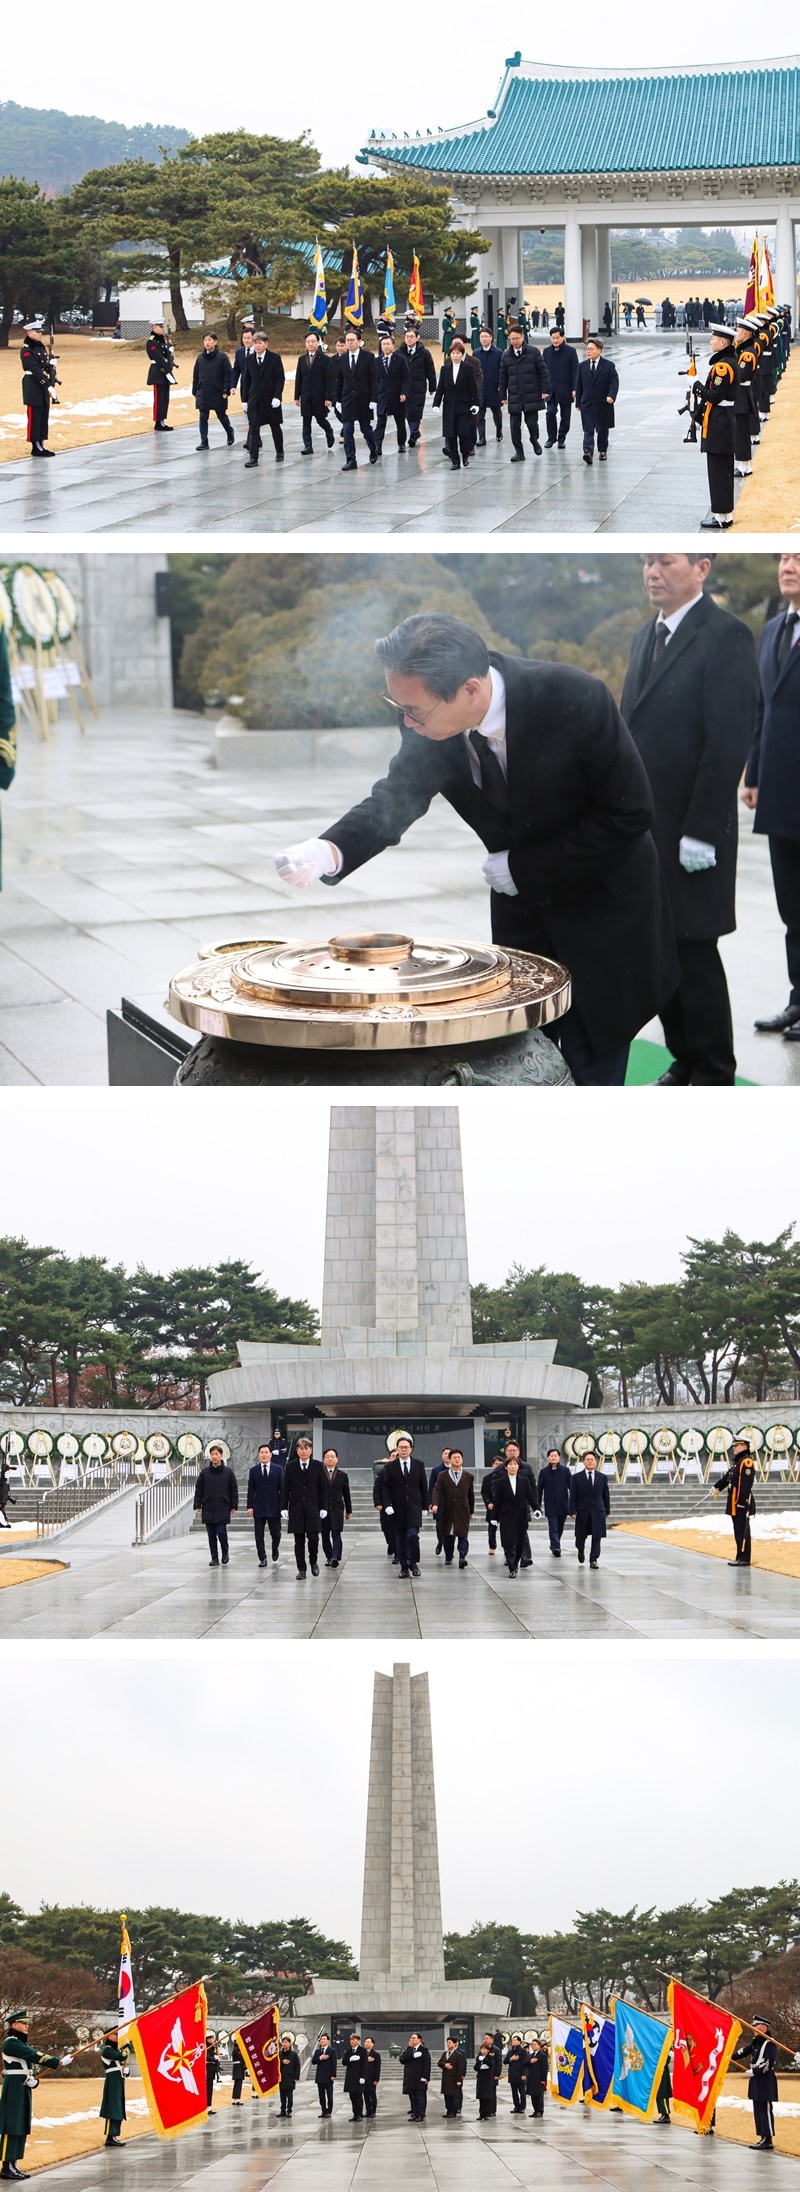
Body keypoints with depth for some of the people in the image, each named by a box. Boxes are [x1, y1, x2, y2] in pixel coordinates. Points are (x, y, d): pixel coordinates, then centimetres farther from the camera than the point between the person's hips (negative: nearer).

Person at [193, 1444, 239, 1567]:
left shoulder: (229, 1472, 1)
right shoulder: (204, 1472, 6)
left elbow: (234, 1490, 4)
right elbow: (198, 1490, 8)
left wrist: (233, 1506, 0)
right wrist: (197, 1505, 1)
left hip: (223, 1508, -2)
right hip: (208, 1508, 2)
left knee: (221, 1532, -10)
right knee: (211, 1535, 4)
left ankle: (225, 1553, 14)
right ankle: (214, 1558, 11)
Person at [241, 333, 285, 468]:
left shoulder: (274, 358, -6)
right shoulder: (250, 359, 4)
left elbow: (280, 379, -7)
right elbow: (246, 380, 9)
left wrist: (277, 397, -16)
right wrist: (245, 399, 6)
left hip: (271, 399, -2)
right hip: (254, 399, 2)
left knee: (275, 427, 12)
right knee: (253, 428, -6)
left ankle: (279, 452, 30)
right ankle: (253, 457, -8)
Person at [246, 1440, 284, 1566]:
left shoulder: (278, 1469, 3)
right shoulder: (254, 1470, 5)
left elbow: (282, 1488, 2)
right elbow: (251, 1490, 5)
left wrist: (283, 1505, -4)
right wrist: (250, 1506, -2)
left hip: (274, 1507, -1)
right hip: (259, 1507, 1)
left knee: (275, 1533, 4)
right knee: (259, 1535, -1)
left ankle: (275, 1549, 34)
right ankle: (262, 1558, 6)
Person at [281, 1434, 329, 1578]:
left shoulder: (318, 1466, 3)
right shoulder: (291, 1466, 5)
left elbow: (323, 1488, 4)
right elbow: (286, 1488, 5)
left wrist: (323, 1507, -1)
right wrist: (284, 1507, -1)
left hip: (312, 1508, -1)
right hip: (296, 1509, 1)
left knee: (313, 1537, -9)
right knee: (299, 1540, 2)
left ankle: (313, 1561, 17)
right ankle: (301, 1569, 8)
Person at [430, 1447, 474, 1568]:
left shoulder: (468, 1477, 7)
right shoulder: (443, 1476, 4)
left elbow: (471, 1495, 12)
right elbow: (437, 1490, -6)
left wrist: (471, 1511, 14)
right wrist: (434, 1504, -23)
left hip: (463, 1512, -1)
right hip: (447, 1511, 1)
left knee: (463, 1535, -10)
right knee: (448, 1535, 8)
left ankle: (462, 1557, -16)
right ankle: (448, 1557, 22)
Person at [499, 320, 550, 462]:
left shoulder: (533, 352, -2)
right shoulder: (506, 356, 6)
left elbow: (543, 371, -1)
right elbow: (503, 377, 11)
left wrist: (545, 390, -7)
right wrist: (503, 396, 8)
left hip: (532, 395, -3)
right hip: (514, 396, 3)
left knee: (531, 422, -4)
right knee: (514, 425, 0)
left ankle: (534, 440, 28)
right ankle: (519, 452, 11)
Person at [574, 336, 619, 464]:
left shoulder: (609, 366, -3)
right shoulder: (582, 366, 6)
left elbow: (614, 383, -8)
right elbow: (578, 385, 9)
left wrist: (611, 396, -26)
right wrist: (578, 403, 7)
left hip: (603, 404, -1)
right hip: (587, 404, 1)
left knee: (603, 429, 12)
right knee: (588, 430, -10)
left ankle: (602, 450, 29)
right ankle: (588, 453, -21)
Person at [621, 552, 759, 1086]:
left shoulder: (727, 636, -12)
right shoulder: (648, 637, 15)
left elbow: (730, 740, -17)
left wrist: (701, 831, -19)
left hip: (691, 833, -8)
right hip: (646, 830, 8)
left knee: (694, 955, -3)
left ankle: (714, 1076, 7)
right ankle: (685, 1061, 20)